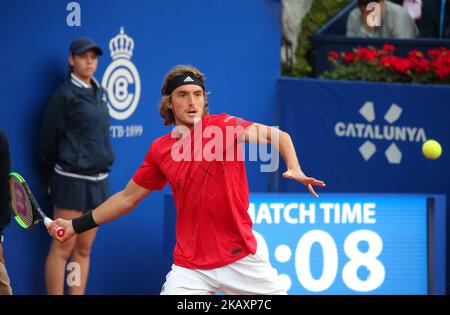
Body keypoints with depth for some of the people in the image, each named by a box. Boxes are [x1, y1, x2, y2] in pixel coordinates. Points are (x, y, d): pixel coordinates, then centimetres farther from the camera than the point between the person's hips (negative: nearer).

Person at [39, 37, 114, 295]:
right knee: (62, 249, -5)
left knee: (84, 249, 9)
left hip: (98, 180, 7)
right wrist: (52, 178, 2)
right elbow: (49, 140, -4)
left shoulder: (100, 93, 12)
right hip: (73, 180, -7)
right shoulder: (65, 95, -8)